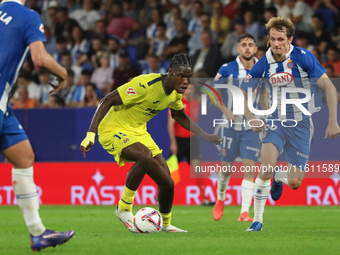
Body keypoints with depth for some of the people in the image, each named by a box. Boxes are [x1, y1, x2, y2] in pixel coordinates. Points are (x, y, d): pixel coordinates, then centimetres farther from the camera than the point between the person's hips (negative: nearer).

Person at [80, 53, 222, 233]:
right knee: (144, 156, -38)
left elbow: (179, 116, 21)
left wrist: (205, 137, 14)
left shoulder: (176, 92, -2)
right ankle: (124, 209, -23)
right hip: (114, 130, -8)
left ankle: (166, 224, 30)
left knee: (167, 183, 2)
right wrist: (91, 134, -32)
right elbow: (108, 101, -25)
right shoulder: (145, 85, -28)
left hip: (138, 131, 8)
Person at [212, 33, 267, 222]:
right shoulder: (227, 69, -9)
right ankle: (220, 201, 35)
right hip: (231, 126, -1)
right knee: (227, 167, 7)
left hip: (252, 127, 1)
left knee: (250, 167, -10)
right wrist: (226, 110, -16)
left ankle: (245, 212, -12)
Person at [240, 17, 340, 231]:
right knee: (266, 168, -24)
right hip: (276, 122, 1)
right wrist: (252, 120, -9)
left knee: (295, 183, -4)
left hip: (301, 125, -1)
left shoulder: (303, 57, -15)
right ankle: (257, 220, -9)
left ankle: (279, 177, 35)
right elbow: (241, 93, 5)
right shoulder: (264, 65, -7)